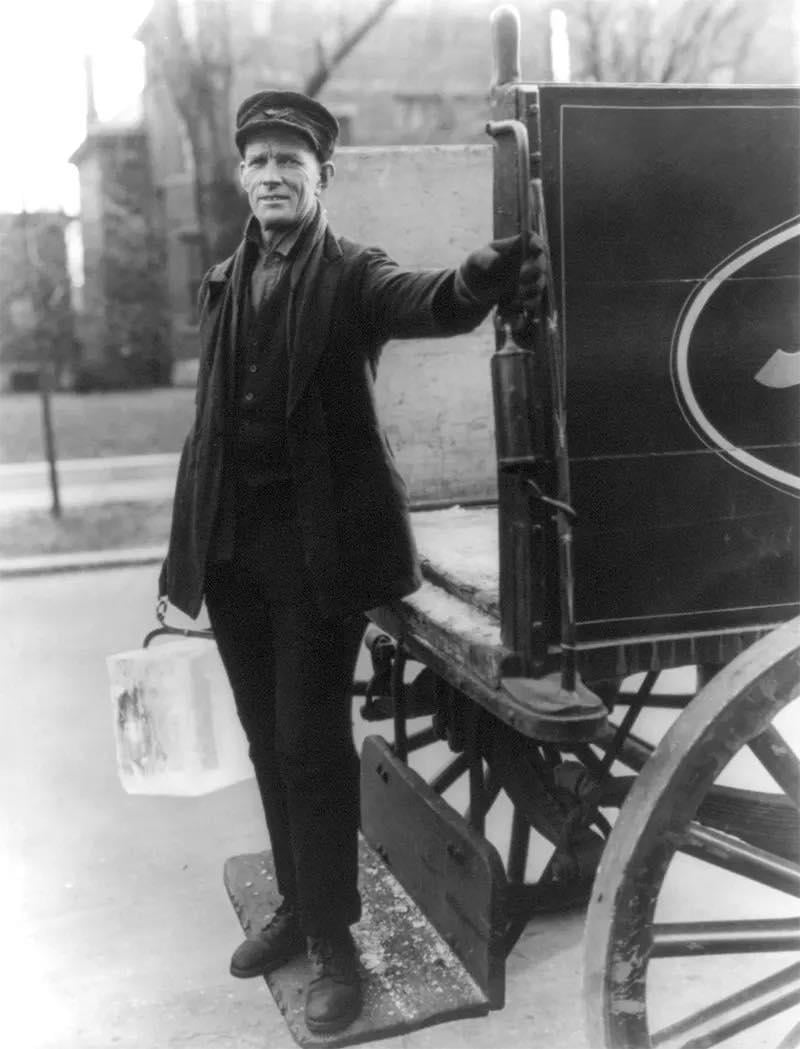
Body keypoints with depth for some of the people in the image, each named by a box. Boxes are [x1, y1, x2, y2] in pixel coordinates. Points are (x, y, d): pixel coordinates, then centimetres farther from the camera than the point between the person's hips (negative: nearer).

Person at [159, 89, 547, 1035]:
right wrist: (188, 548, 13)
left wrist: (489, 273, -49)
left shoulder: (353, 276, -4)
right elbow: (210, 419, 14)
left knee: (313, 742, -2)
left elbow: (431, 301, -26)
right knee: (270, 741, 15)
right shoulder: (223, 284, 12)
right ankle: (297, 906, 33)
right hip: (232, 543, 5)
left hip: (317, 542, -5)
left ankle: (334, 943, 14)